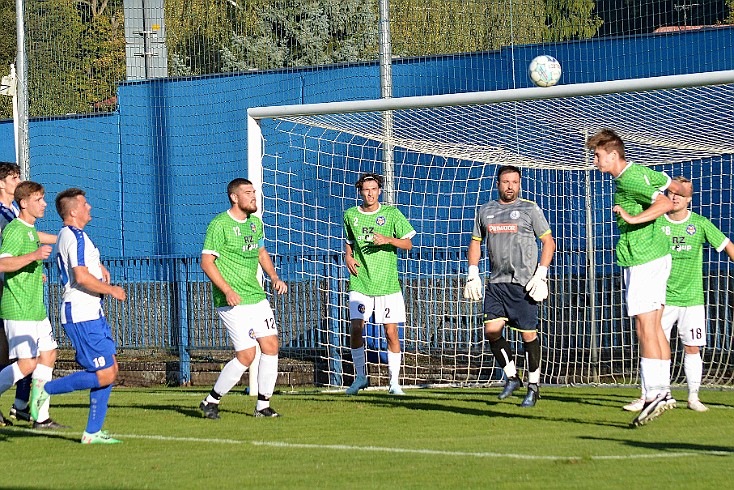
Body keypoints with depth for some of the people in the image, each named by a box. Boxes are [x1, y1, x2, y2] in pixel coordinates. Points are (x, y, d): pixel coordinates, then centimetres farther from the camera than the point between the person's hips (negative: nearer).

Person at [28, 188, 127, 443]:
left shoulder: (67, 235, 18)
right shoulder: (76, 236, -14)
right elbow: (81, 277, -25)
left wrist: (99, 267, 23)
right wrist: (112, 290, -12)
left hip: (91, 313, 10)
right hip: (82, 315, -10)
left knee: (110, 370, 8)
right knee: (105, 375, -11)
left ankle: (93, 432, 8)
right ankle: (46, 388, -3)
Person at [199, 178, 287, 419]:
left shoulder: (255, 223, 12)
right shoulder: (219, 224, -12)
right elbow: (206, 261, -14)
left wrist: (274, 277, 12)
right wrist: (227, 291, -23)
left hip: (257, 297, 8)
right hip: (233, 301, -8)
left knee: (271, 346, 1)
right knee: (246, 355, -10)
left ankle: (263, 405, 11)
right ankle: (211, 401, 5)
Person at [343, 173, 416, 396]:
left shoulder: (391, 213, 0)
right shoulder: (351, 215, 7)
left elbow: (408, 244, 1)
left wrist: (389, 240, -16)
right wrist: (348, 257, 4)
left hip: (387, 283, -1)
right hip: (360, 283, 1)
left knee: (391, 332, -2)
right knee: (355, 328, -8)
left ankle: (394, 381, 7)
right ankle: (360, 376, 8)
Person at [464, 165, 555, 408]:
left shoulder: (530, 209, 2)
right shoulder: (485, 211, 14)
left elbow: (548, 243, 2)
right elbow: (475, 242, 22)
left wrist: (541, 274, -8)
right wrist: (473, 273, 11)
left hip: (524, 282, -4)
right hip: (496, 282, 4)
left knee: (528, 334, -3)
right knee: (492, 330, -7)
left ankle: (534, 385, 8)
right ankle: (511, 377, 10)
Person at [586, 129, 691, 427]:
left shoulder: (629, 180, -16)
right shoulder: (642, 172, 13)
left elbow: (665, 203, -25)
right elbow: (676, 187, 25)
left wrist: (634, 218, -32)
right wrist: (684, 195, 47)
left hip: (643, 262, -10)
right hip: (657, 255, 10)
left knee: (645, 328, -12)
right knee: (655, 328, 12)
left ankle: (654, 395, -16)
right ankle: (663, 392, 14)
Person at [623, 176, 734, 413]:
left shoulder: (700, 224, 1)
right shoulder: (656, 223, 0)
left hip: (692, 298, 0)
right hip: (663, 298, 0)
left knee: (692, 348, 3)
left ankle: (693, 397, 14)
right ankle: (646, 396, -1)